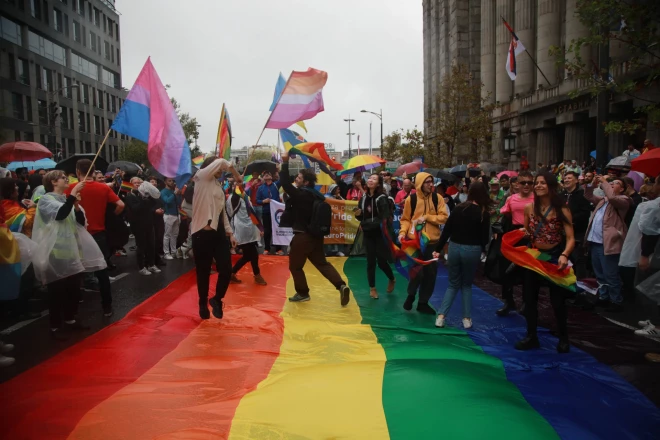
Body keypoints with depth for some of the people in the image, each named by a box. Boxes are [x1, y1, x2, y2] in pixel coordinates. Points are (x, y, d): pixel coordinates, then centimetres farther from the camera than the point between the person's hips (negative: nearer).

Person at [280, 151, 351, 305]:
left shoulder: (301, 194, -17)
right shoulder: (317, 195, 6)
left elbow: (285, 183, -22)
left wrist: (285, 162, -18)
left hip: (302, 236, -8)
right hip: (315, 235, 8)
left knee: (295, 266, 9)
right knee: (322, 263, 14)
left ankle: (302, 293, 18)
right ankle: (341, 285, -1)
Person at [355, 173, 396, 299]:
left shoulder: (382, 198, -10)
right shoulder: (364, 198, 7)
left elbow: (385, 218, -16)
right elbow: (361, 217, 16)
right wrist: (358, 214, -4)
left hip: (380, 233, -5)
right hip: (368, 234, 5)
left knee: (381, 261, 0)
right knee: (370, 262, 6)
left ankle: (392, 280, 30)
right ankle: (372, 288, 19)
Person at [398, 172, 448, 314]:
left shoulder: (437, 198, 1)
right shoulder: (411, 199, -3)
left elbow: (444, 217, -4)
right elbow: (405, 219, 3)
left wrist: (427, 217, -15)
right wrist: (403, 231, -13)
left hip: (432, 241, 3)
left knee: (430, 273, 8)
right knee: (417, 271, -8)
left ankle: (423, 302, 23)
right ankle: (411, 295, 22)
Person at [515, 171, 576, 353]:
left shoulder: (561, 210, -12)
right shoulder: (529, 208, -1)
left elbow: (570, 238, -20)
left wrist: (564, 255, -35)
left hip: (554, 257, -4)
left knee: (557, 299, 6)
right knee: (529, 297, 8)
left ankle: (563, 338, 24)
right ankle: (531, 336, 21)